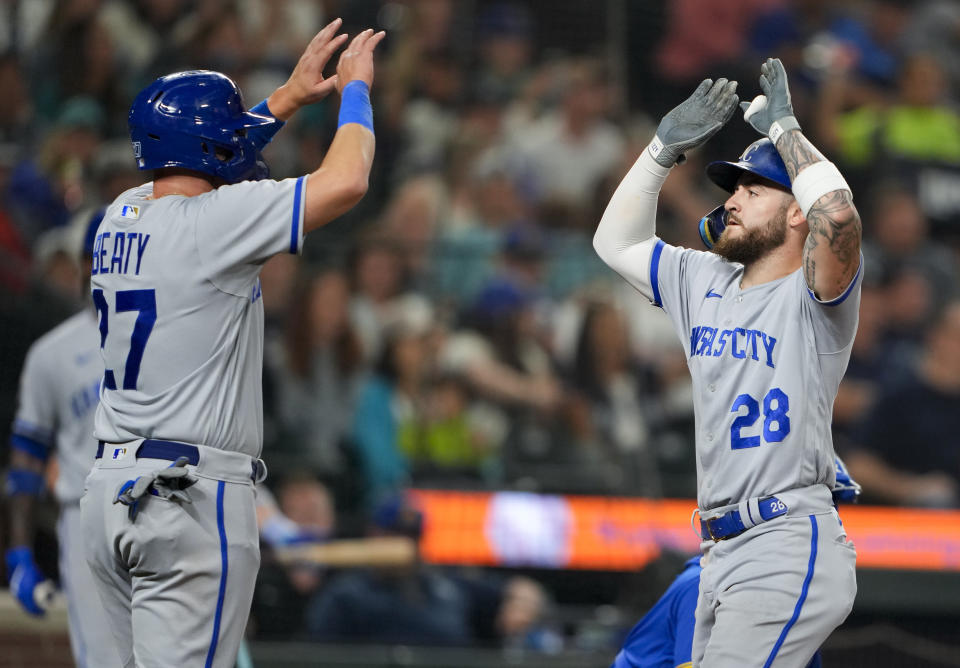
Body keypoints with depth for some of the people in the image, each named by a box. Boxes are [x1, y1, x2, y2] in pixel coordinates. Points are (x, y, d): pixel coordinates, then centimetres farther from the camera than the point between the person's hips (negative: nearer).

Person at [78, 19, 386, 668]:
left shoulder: (122, 217, 11)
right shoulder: (209, 223, -12)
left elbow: (201, 156, 33)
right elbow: (345, 182, -15)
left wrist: (291, 96, 33)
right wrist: (355, 88, 2)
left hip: (110, 490, 9)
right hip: (191, 495, -9)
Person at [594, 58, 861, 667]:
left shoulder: (810, 295, -7)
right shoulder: (704, 282, 17)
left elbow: (836, 213, -27)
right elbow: (617, 241, 26)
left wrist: (783, 126, -12)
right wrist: (667, 147, 15)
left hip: (789, 551, -8)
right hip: (721, 553, 8)